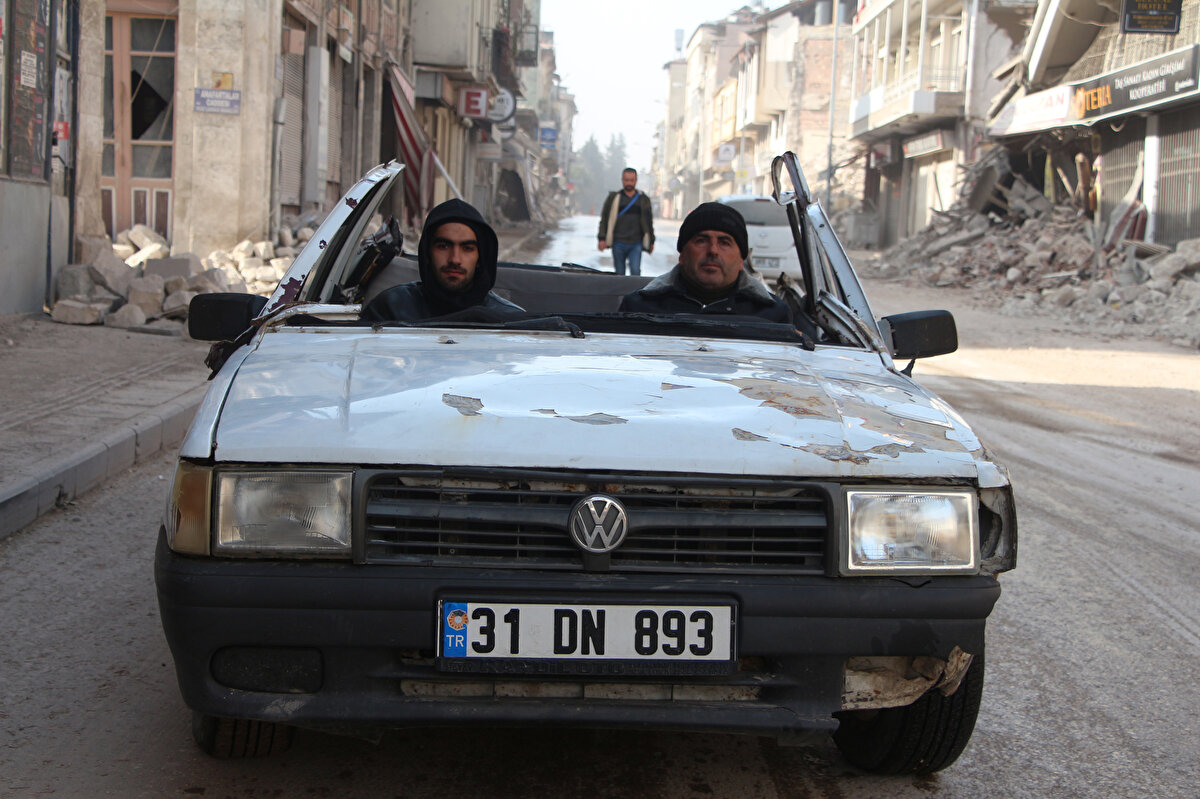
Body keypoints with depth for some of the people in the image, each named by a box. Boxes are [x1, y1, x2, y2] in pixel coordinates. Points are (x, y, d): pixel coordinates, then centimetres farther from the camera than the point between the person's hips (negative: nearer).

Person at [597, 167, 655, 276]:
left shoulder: (643, 200, 12)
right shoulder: (614, 198, 7)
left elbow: (649, 221, 18)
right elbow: (604, 218, 7)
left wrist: (651, 241, 17)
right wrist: (602, 238, -1)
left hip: (636, 244, 0)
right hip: (618, 243, 0)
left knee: (635, 271, -15)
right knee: (619, 274, 5)